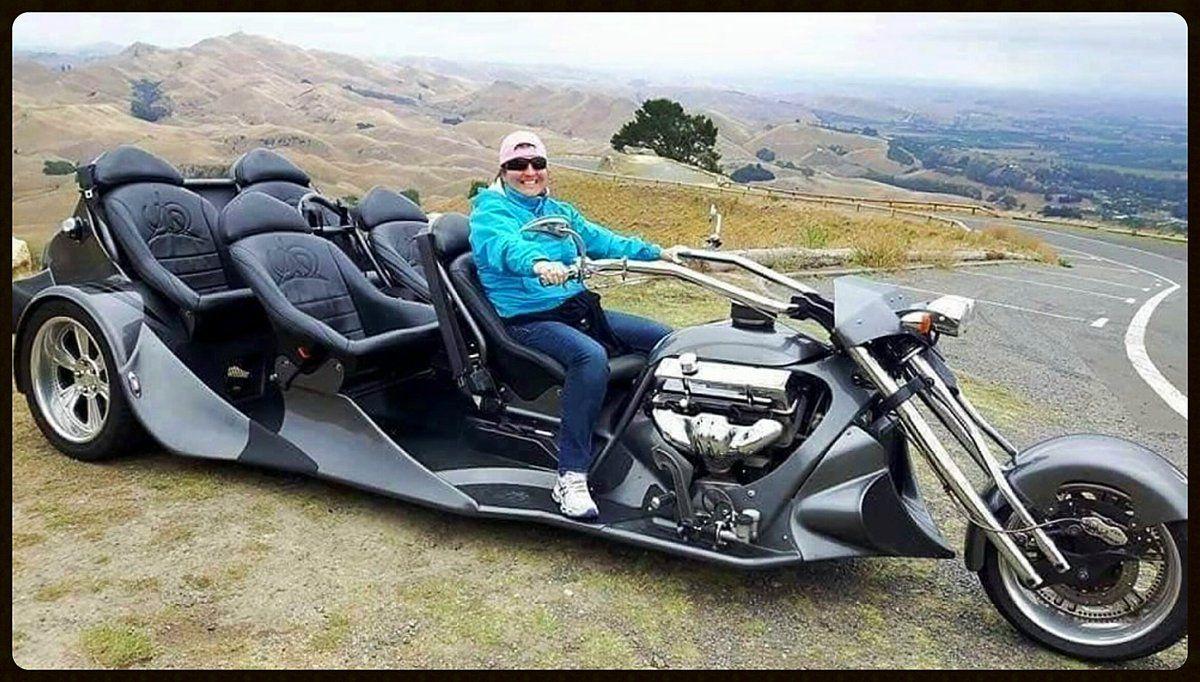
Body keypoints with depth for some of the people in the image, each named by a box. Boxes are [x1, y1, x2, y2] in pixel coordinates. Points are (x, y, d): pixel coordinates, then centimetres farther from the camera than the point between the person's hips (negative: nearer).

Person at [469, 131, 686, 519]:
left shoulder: (560, 212, 22)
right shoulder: (491, 210, -2)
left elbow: (602, 240, 16)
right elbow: (505, 245, -24)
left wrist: (656, 253, 4)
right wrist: (538, 264, -46)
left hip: (579, 308, 8)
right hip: (528, 320, -7)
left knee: (664, 338, -2)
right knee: (591, 356, -37)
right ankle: (570, 479, -35)